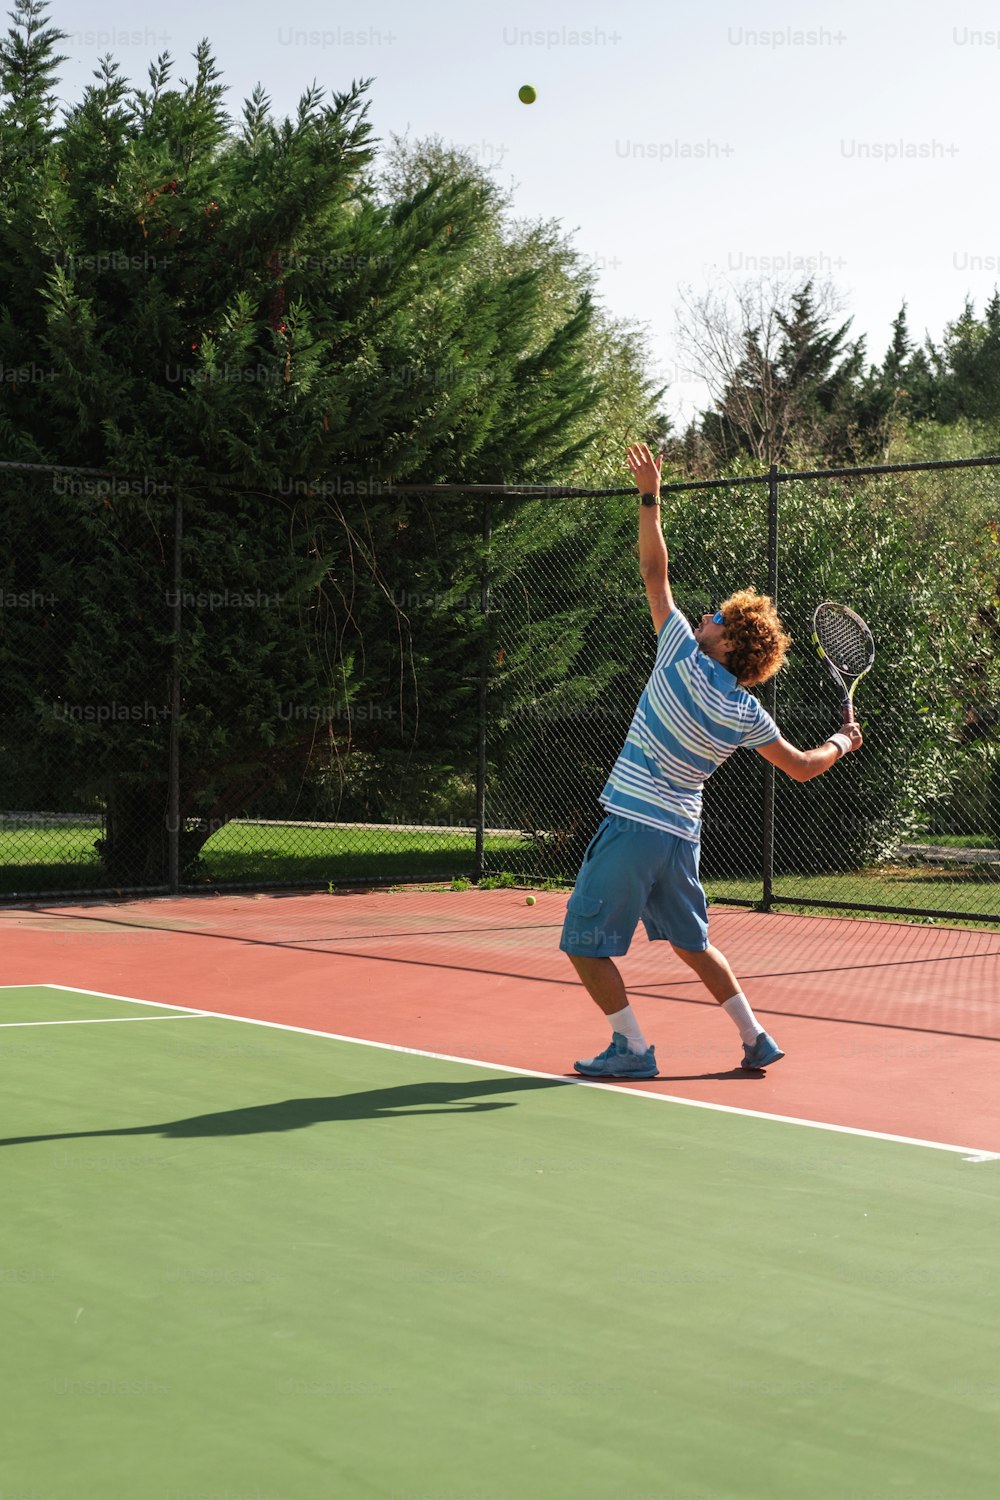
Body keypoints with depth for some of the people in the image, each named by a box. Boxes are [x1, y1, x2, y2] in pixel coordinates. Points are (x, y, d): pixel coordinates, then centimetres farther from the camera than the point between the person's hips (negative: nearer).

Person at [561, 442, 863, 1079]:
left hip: (633, 825, -6)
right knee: (692, 942, 22)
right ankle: (756, 1039, 22)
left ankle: (632, 1048, 1)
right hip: (683, 835, 6)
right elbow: (802, 767, 10)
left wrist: (650, 495, 0)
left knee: (585, 941, 3)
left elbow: (654, 571, -7)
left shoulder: (683, 659, -11)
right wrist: (842, 743, 30)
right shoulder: (747, 715, 2)